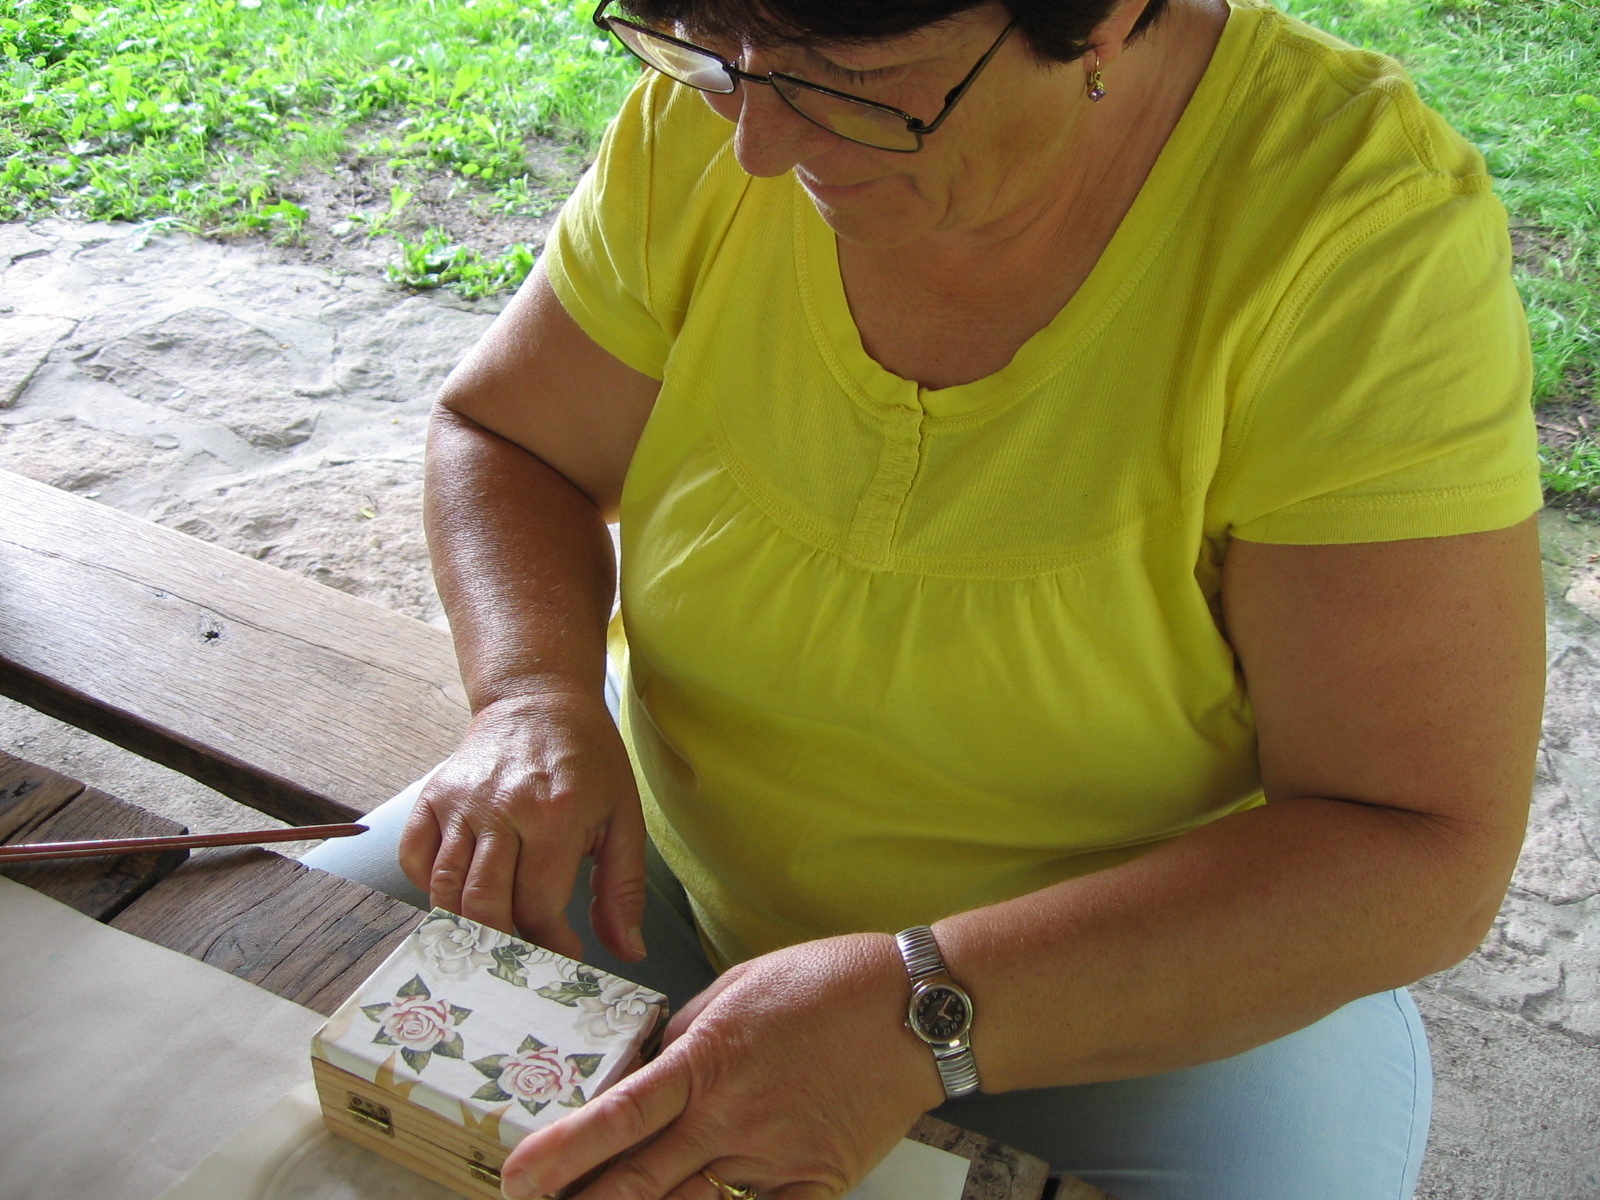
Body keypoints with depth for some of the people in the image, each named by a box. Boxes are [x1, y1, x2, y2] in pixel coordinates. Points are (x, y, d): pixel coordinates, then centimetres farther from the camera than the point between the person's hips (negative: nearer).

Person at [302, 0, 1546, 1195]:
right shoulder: (709, 119, -13)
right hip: (679, 872, 3)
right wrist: (534, 696, -20)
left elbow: (1426, 855, -25)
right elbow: (500, 435, 0)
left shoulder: (1370, 236, -24)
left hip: (1140, 989, -2)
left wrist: (929, 1012, -34)